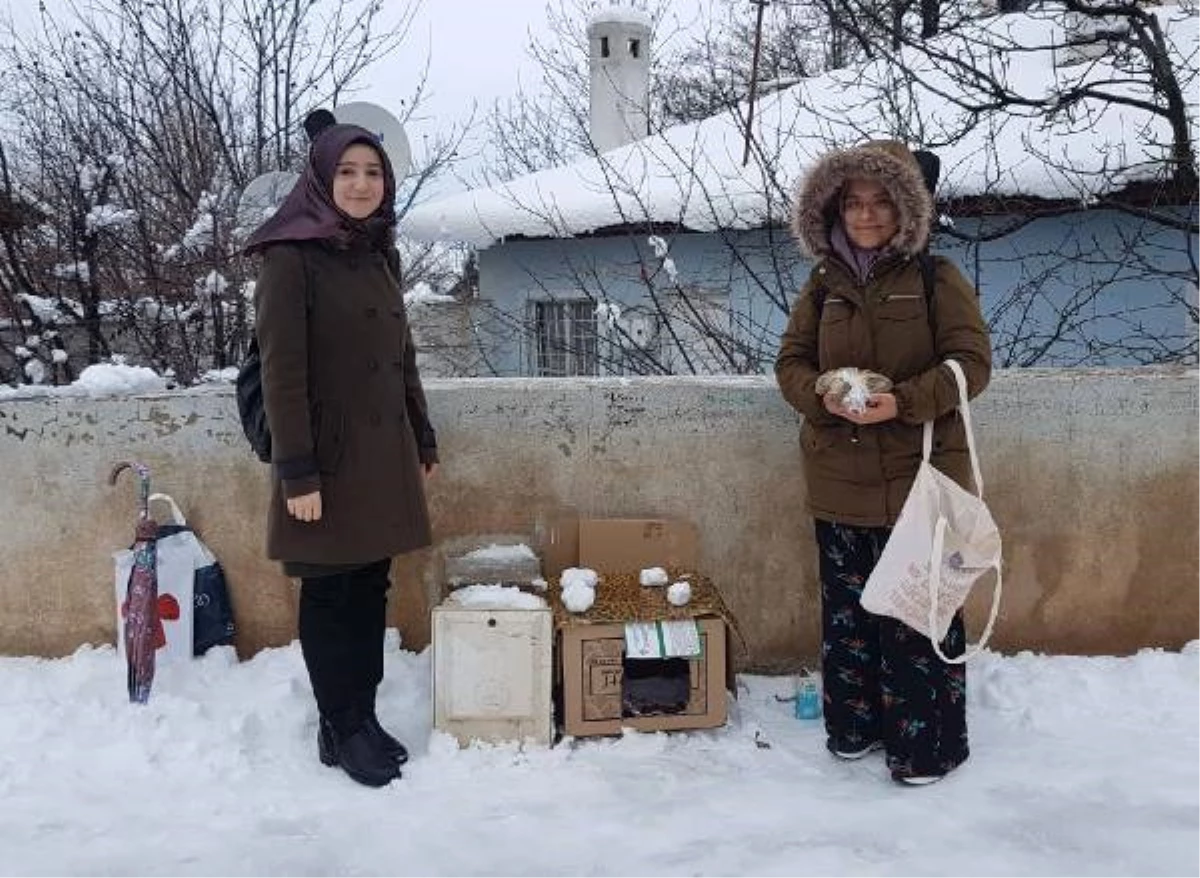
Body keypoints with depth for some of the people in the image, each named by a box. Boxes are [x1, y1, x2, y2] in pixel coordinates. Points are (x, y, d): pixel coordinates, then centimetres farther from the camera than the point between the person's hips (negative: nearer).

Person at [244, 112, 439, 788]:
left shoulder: (379, 254, 10)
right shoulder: (291, 256, -11)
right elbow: (282, 369, -15)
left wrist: (423, 440, 16)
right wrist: (297, 472, -18)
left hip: (384, 451, 7)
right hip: (330, 454, -6)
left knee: (371, 586, 12)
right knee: (331, 592, 5)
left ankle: (363, 716, 25)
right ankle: (340, 731, 19)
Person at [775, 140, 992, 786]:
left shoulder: (938, 280, -2)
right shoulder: (824, 284, 9)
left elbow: (971, 362, -7)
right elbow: (791, 361, 8)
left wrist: (904, 402, -22)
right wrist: (823, 396, -14)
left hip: (918, 478, -4)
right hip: (840, 481, 4)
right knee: (846, 609, 13)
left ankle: (927, 745, 15)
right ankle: (855, 724, 30)